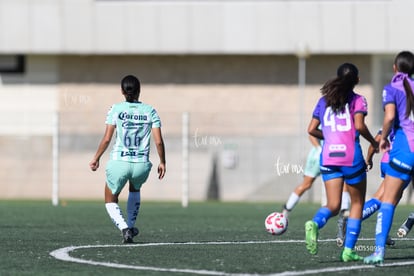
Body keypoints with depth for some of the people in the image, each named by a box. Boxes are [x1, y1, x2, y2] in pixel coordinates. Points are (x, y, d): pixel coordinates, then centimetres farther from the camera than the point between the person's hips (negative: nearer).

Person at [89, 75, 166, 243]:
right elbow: (159, 141, -1)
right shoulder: (150, 111, 2)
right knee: (135, 188, 38)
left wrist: (96, 158, 7)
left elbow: (106, 139, -5)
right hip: (142, 164, 2)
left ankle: (124, 228, -8)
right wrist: (162, 162, 12)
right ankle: (131, 226, 37)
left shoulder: (116, 109, -3)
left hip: (119, 162, -2)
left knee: (110, 201, 18)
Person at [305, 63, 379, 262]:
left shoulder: (324, 100, 14)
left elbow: (312, 129, 11)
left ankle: (315, 223, -32)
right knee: (357, 203, 12)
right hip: (351, 155, -3)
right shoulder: (357, 100, 0)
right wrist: (373, 142, 2)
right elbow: (359, 126, -14)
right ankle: (348, 250, 6)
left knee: (333, 206, 1)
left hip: (328, 156, 4)